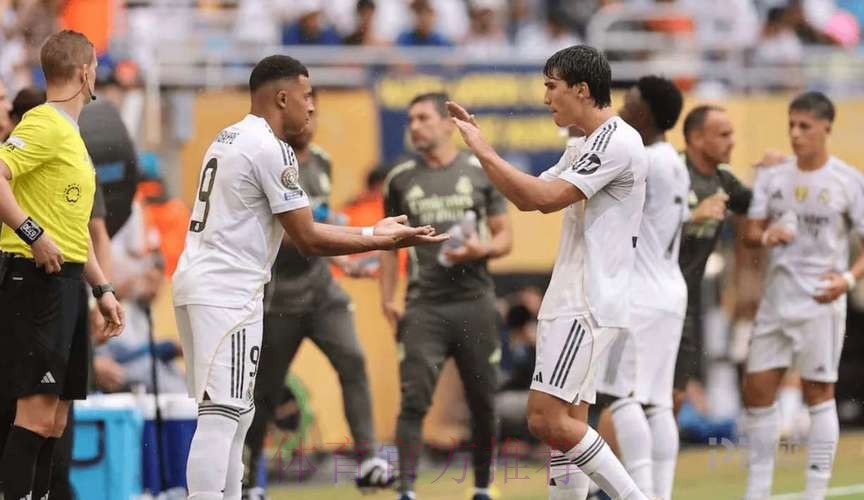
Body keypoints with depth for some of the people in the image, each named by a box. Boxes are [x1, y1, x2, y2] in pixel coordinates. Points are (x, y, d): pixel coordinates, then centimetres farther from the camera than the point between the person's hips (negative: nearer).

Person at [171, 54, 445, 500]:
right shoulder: (272, 149, -12)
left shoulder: (231, 139, 18)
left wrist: (372, 233, 19)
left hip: (198, 283, 10)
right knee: (221, 417, -13)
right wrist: (384, 241, -3)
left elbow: (295, 228, 21)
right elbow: (309, 240, -11)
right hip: (227, 293, -10)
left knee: (235, 415, 14)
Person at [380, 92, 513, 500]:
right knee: (414, 400, -11)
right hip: (424, 307, 0)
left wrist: (482, 249, -15)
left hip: (475, 302, 0)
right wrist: (387, 299, 4)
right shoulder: (401, 180, 8)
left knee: (483, 403, 7)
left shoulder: (481, 173, 4)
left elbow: (504, 237, 7)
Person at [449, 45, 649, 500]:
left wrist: (483, 151, -13)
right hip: (569, 303, 10)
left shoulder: (617, 141, -13)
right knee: (564, 424, 5)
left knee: (546, 418, -17)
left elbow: (545, 198, -21)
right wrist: (479, 143, 16)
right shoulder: (582, 150, 19)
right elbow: (528, 198, 25)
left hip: (587, 305, -10)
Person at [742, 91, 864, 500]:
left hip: (819, 302, -5)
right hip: (775, 301, 5)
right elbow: (751, 229, 7)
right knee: (757, 391, 5)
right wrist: (766, 235, -17)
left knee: (818, 394, -1)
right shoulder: (772, 178, 8)